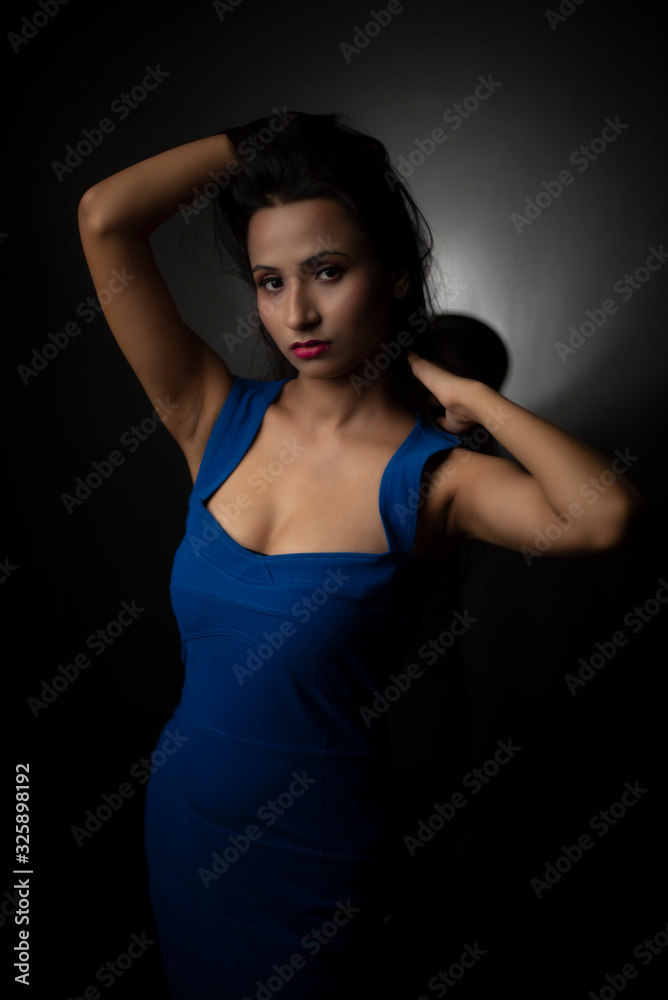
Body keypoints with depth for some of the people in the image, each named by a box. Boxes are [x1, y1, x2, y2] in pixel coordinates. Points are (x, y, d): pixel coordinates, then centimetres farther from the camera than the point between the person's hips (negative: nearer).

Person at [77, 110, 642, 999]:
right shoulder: (221, 421, -9)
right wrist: (260, 137, -8)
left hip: (315, 855, -4)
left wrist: (472, 395, -24)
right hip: (181, 823, 4)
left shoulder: (432, 476, -18)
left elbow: (605, 516, -38)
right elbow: (104, 219, -15)